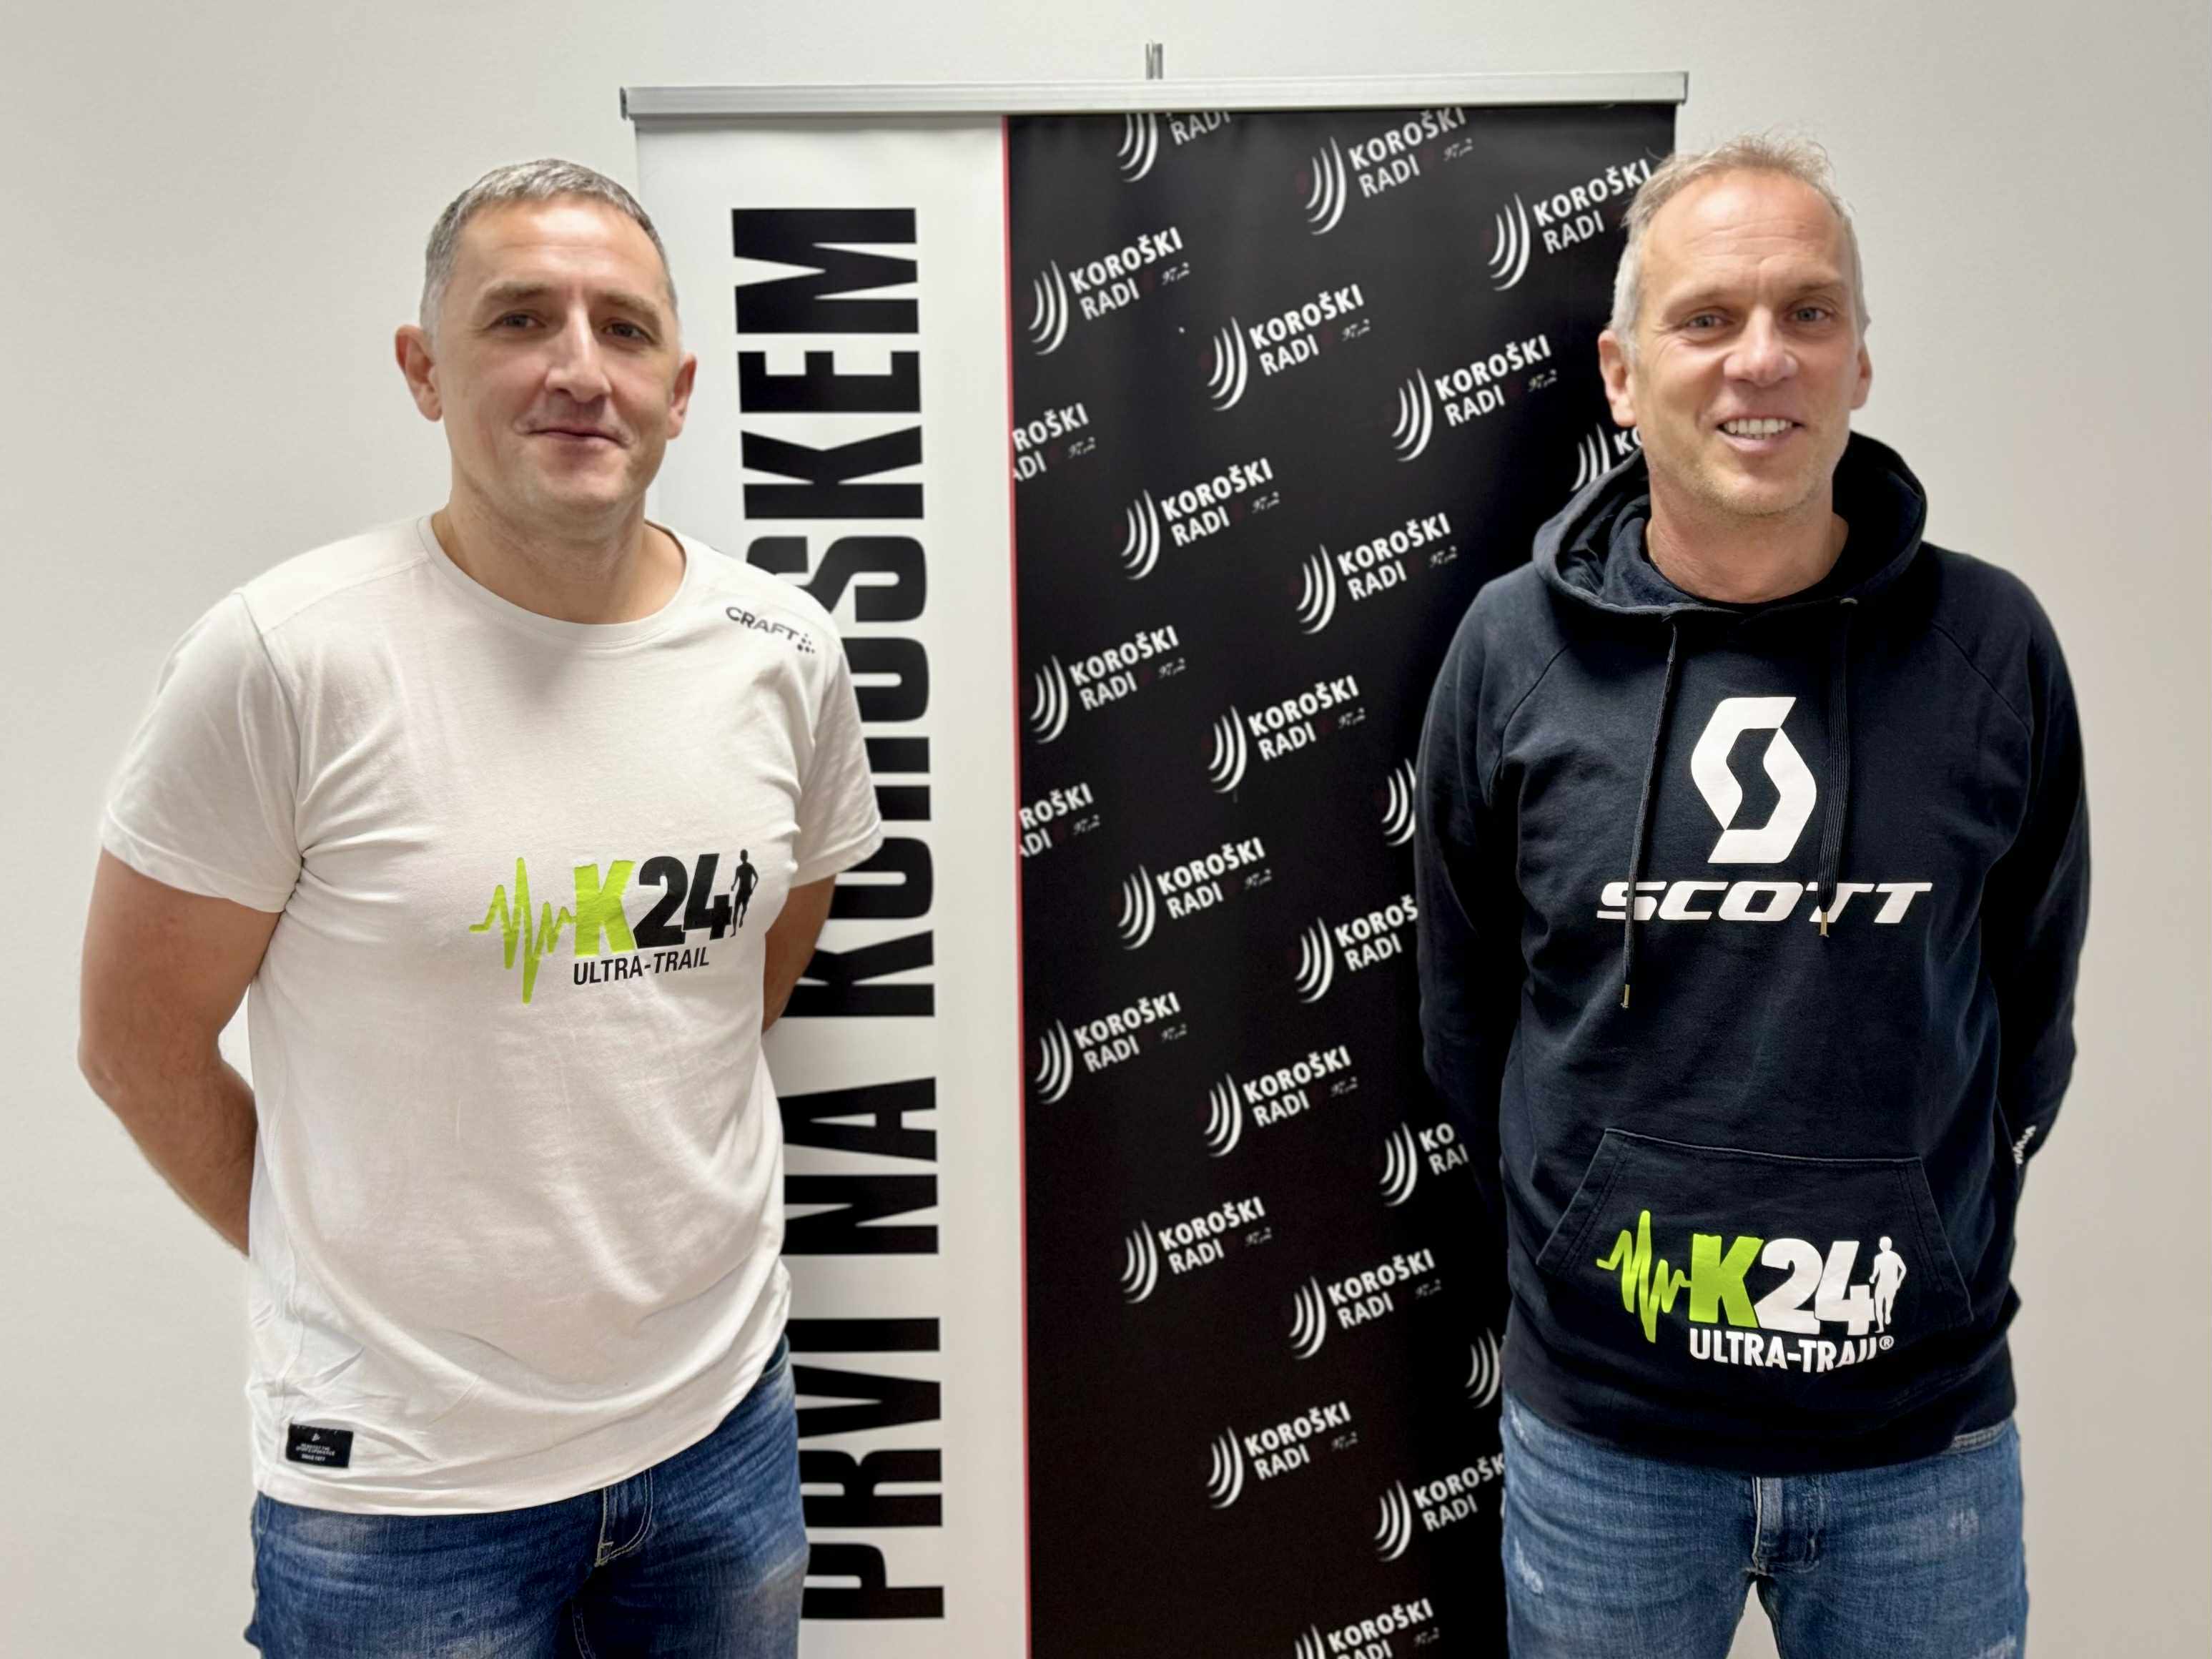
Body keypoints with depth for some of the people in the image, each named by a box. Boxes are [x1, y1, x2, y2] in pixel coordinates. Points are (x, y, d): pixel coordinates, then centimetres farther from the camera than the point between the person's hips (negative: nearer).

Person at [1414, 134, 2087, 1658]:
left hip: (1927, 1430, 1)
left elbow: (2033, 1003, 6)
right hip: (1600, 1423, 0)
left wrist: (1919, 1247, 8)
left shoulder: (1991, 644, -6)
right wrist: (1585, 1242, 7)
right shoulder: (1513, 646, -7)